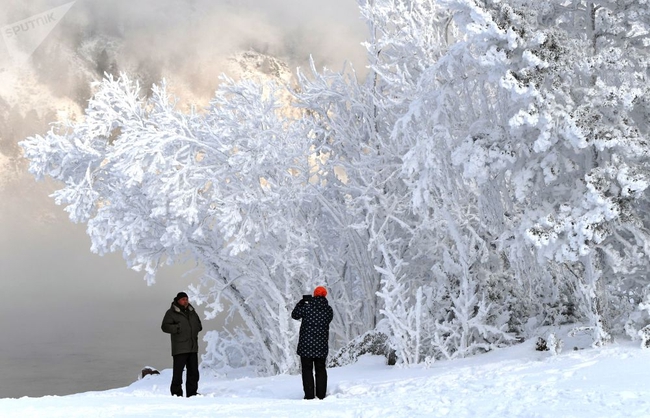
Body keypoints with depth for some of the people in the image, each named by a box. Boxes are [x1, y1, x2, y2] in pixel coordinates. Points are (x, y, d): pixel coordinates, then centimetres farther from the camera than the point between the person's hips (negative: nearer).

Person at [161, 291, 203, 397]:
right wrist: (177, 328, -20)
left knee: (193, 372, 9)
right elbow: (165, 326, -11)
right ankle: (176, 393, -1)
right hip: (179, 348, -6)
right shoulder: (171, 313, -2)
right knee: (178, 372, -8)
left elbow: (198, 324, 29)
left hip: (193, 348, 6)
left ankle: (192, 393, 16)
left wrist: (197, 328, 7)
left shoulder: (191, 311, 17)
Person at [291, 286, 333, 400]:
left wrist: (301, 302, 15)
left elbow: (295, 315, 1)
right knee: (321, 370, 13)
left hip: (306, 344, -3)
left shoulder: (307, 307, -11)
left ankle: (309, 395, -1)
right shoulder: (328, 310, -2)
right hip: (322, 345, 3)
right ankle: (321, 395, 11)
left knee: (307, 369, 3)